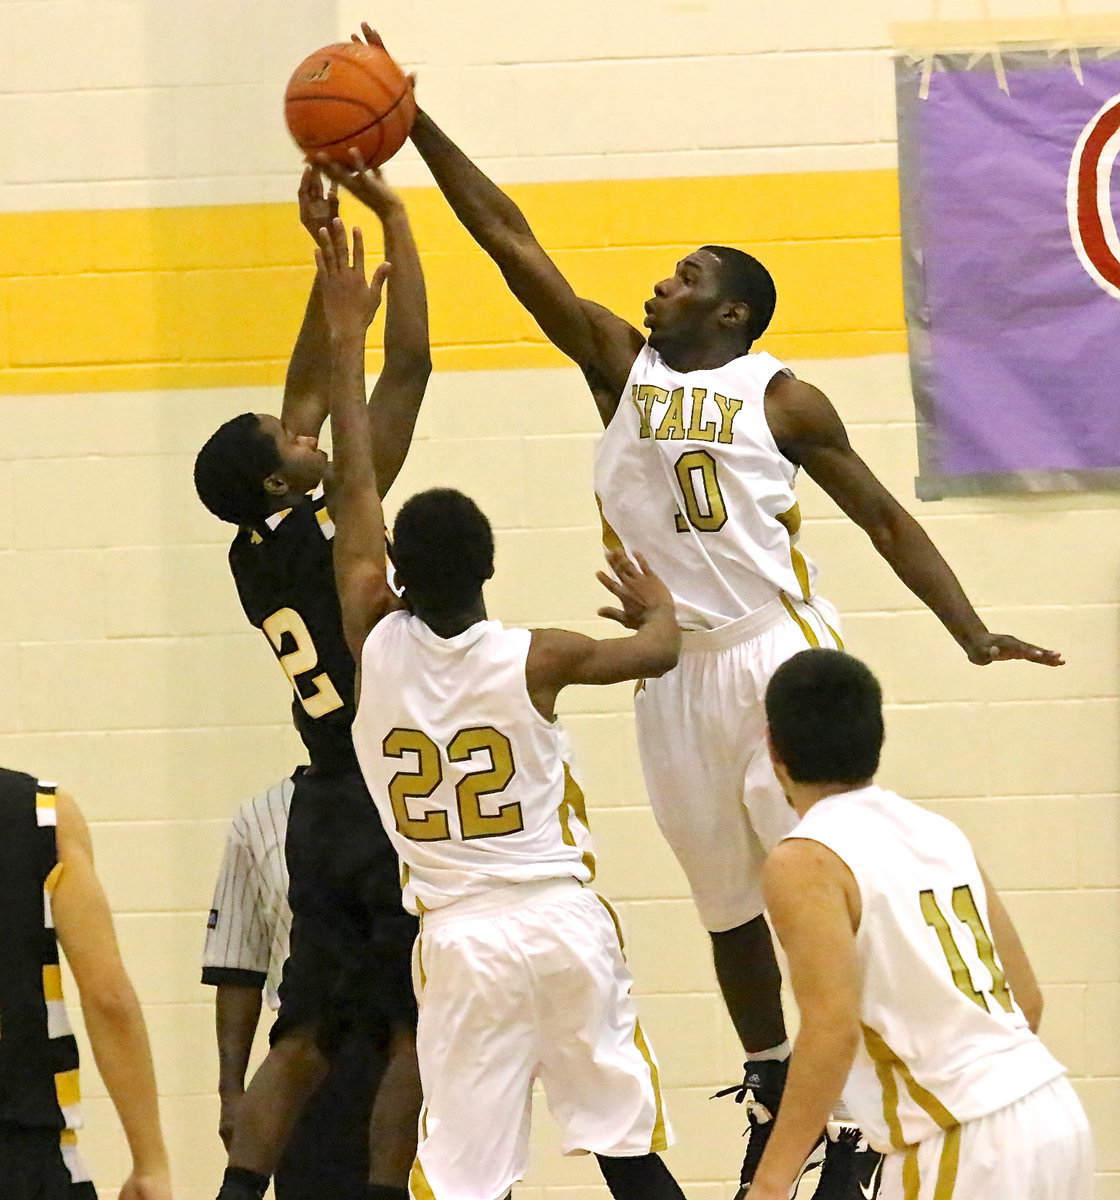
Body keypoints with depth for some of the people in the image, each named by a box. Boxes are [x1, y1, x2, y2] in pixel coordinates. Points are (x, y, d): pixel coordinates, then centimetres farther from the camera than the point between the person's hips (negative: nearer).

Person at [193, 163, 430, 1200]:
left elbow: (311, 391, 17)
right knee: (421, 1032, -3)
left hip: (327, 807, 8)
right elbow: (408, 367, -13)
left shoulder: (254, 558, 6)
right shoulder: (326, 532, -13)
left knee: (304, 1041, 7)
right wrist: (391, 218, -7)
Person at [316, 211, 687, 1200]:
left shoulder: (376, 645, -5)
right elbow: (659, 651, 10)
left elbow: (355, 491, 3)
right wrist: (656, 604, 34)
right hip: (563, 922, 0)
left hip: (460, 940, 0)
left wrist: (346, 340, 10)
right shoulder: (534, 660, -9)